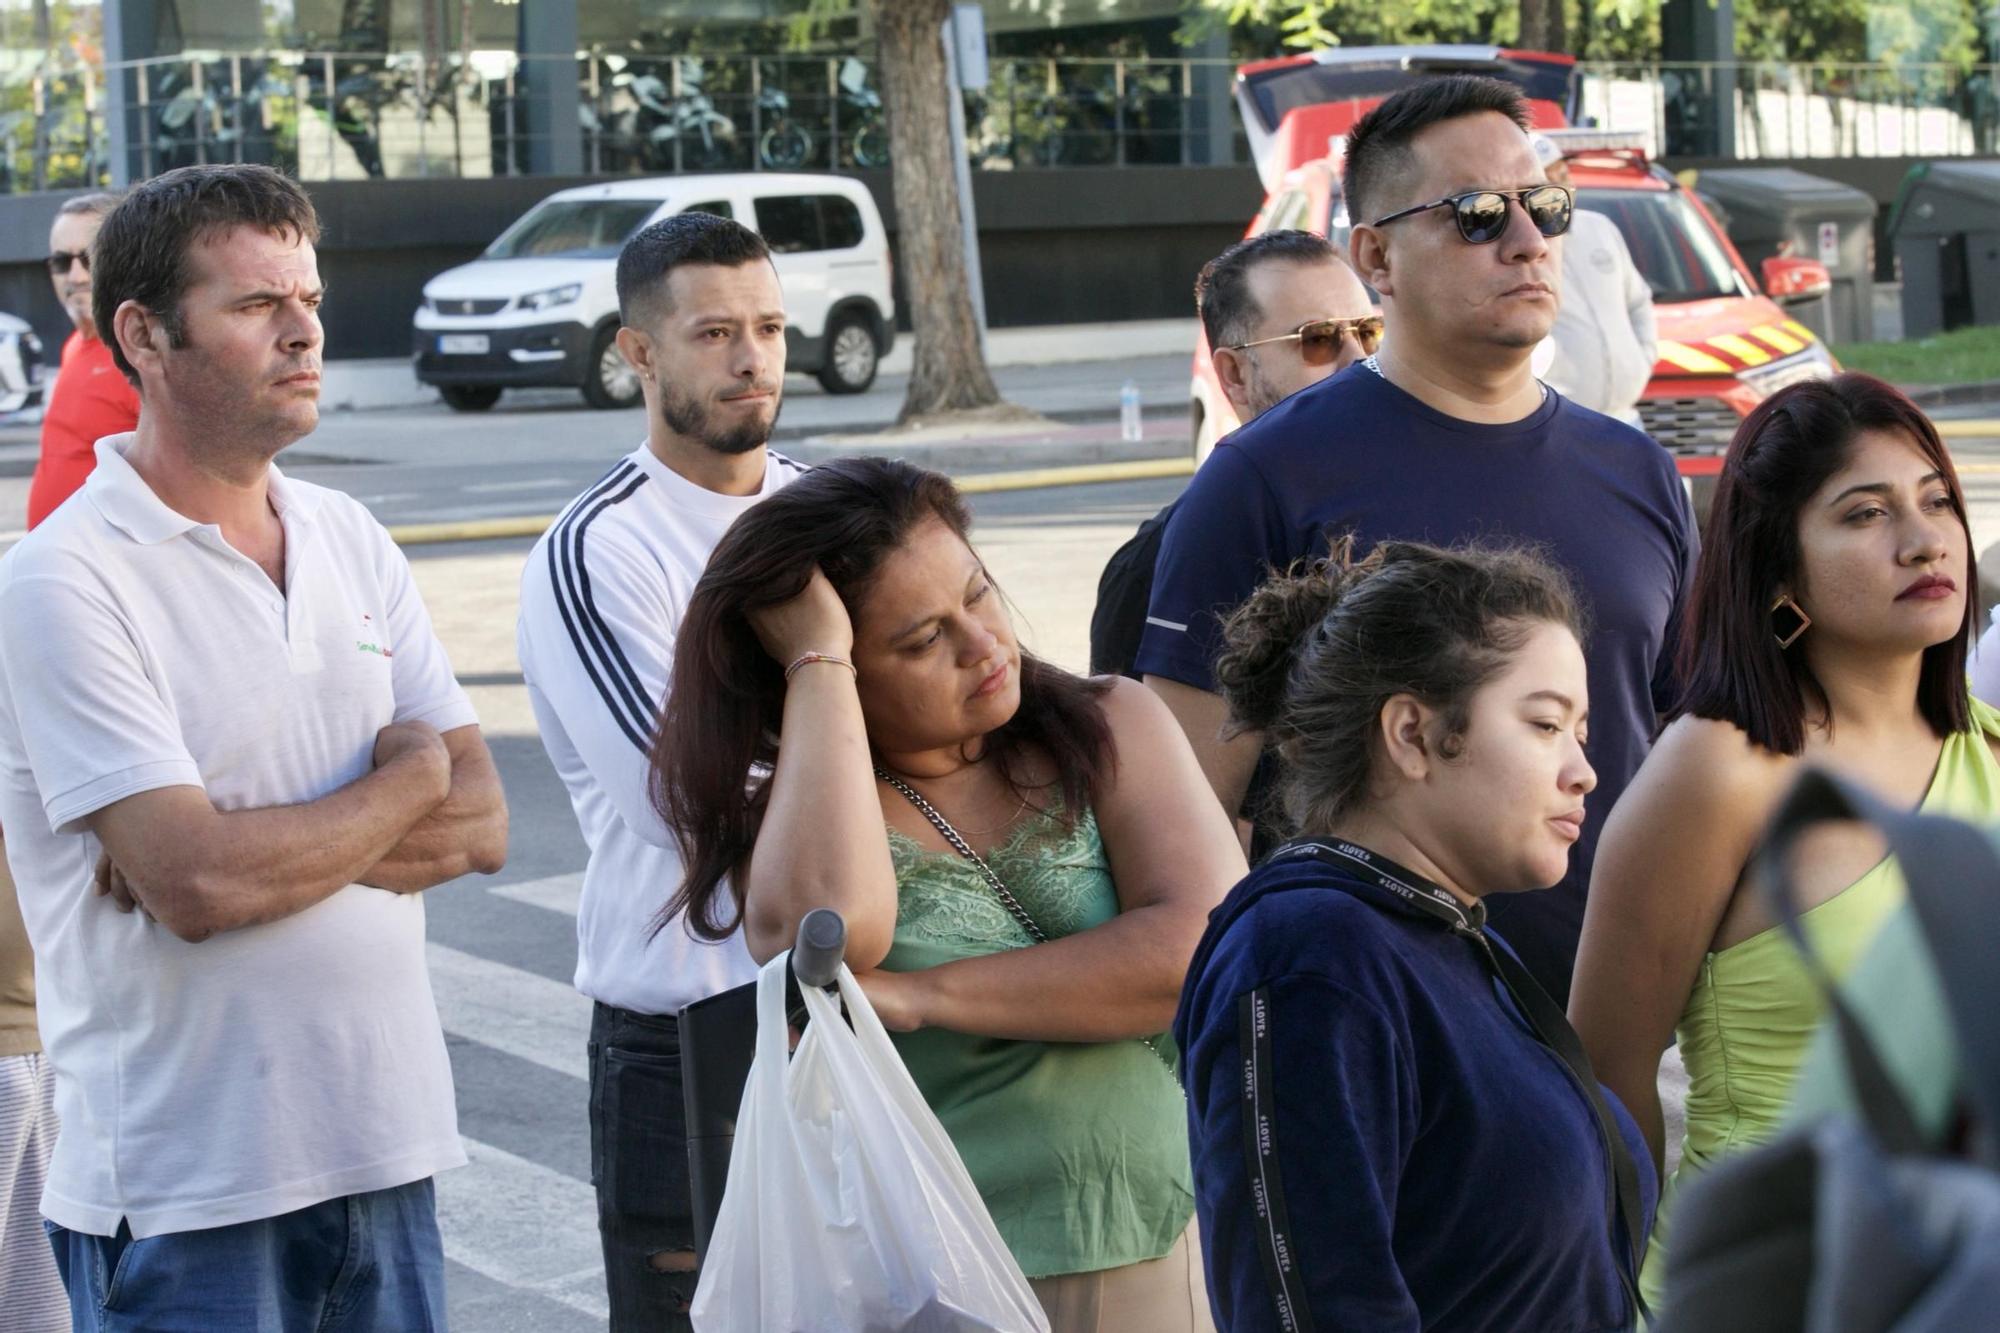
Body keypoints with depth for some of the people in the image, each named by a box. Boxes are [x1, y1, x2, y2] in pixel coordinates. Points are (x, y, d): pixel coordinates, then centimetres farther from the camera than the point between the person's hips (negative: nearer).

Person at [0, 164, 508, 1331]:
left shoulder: (351, 542, 9)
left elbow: (482, 825, 2)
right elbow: (195, 886, -20)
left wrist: (261, 838, -14)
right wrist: (406, 780, -5)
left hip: (384, 1148, 6)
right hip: (186, 1191, -6)